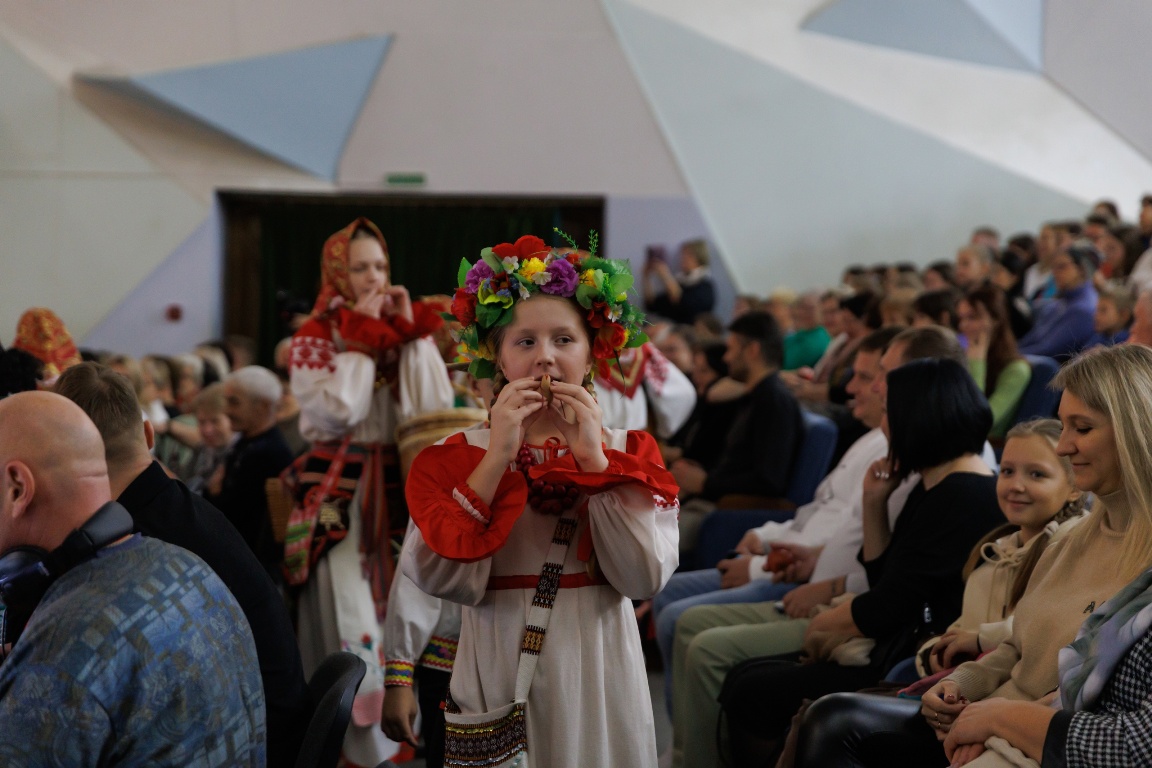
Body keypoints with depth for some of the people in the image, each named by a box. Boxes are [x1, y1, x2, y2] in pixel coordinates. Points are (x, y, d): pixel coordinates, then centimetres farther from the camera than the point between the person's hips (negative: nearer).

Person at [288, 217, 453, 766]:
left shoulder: (406, 333, 9)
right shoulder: (313, 341, -1)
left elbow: (438, 408, -5)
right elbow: (338, 411, -19)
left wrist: (410, 332, -5)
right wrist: (361, 337, -11)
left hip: (399, 487, 4)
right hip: (338, 492, -4)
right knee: (352, 614, -5)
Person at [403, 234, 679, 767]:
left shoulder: (628, 451, 4)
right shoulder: (459, 456, 0)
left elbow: (645, 578, -11)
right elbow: (449, 582, -15)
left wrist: (595, 458, -15)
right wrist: (498, 457, -17)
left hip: (597, 673, 1)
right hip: (499, 675, -1)